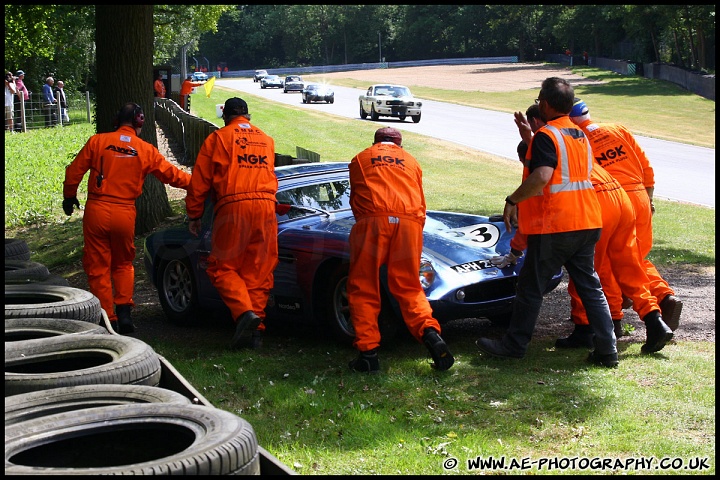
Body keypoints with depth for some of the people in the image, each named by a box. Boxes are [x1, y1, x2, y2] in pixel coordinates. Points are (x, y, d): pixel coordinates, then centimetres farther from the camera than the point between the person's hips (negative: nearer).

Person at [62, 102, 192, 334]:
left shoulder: (98, 141, 0)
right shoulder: (146, 150, 2)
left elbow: (74, 171, 2)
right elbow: (171, 174, 9)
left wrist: (69, 196, 18)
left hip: (96, 210, -1)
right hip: (125, 213, 1)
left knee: (98, 267, 8)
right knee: (123, 264, 21)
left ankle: (108, 319, 8)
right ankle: (124, 310, 7)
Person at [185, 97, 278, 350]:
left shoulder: (218, 138, 5)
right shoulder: (266, 140, 19)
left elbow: (200, 180, 4)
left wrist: (194, 215, 12)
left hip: (233, 207, -4)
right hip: (266, 206, 4)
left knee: (223, 267, 4)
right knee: (259, 270, 7)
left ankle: (245, 312, -16)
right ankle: (256, 329, 4)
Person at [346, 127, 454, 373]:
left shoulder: (360, 159, 24)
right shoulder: (411, 161, 27)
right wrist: (415, 232, 38)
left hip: (372, 220, -2)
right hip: (409, 223, 2)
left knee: (363, 290, 5)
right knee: (408, 288, 10)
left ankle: (368, 352, -2)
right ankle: (430, 332, -14)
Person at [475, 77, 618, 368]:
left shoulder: (546, 135, -12)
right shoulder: (579, 135, 15)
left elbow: (541, 177, -26)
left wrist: (513, 200, -15)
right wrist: (529, 138, 25)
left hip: (554, 226, -8)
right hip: (587, 223, 8)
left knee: (531, 286, 5)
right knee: (590, 286, 10)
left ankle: (514, 344, 15)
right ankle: (607, 350, 7)